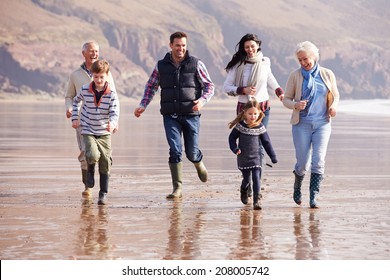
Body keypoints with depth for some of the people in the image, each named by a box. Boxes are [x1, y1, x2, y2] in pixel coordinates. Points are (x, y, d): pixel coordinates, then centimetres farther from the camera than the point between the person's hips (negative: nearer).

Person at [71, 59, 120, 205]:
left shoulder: (112, 95, -8)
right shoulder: (85, 90, -5)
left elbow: (115, 113, -16)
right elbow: (76, 101, 16)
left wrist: (112, 123, -37)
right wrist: (75, 118, 9)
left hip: (104, 133, 1)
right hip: (88, 131, -1)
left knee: (105, 165, 3)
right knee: (93, 155, -26)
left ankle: (103, 194, 16)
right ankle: (90, 169, 10)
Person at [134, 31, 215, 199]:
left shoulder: (195, 64, 1)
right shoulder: (161, 66, 6)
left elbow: (209, 86, 5)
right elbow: (151, 86, 16)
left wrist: (202, 100, -14)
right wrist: (143, 106, 3)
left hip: (191, 115, -1)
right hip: (170, 116, 1)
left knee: (191, 152, 2)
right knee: (175, 150, -10)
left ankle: (199, 164, 39)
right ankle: (177, 188, -5)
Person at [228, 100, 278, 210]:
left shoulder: (260, 127, -4)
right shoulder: (240, 126, -5)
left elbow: (266, 142, 3)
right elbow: (232, 137, 6)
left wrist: (273, 157, 2)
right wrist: (235, 149, -10)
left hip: (256, 157, 0)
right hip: (243, 158, 0)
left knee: (256, 178, -10)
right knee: (246, 179, 11)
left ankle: (256, 200, -7)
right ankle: (243, 191, 42)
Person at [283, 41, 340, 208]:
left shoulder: (327, 75, 4)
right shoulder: (295, 76, 0)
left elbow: (335, 95, 16)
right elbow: (286, 99, 4)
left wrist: (333, 106, -6)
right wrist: (296, 105, -18)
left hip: (322, 124, 1)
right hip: (302, 124, -1)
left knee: (318, 160, -13)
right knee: (302, 163, 0)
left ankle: (313, 198, -12)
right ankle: (297, 187, 32)